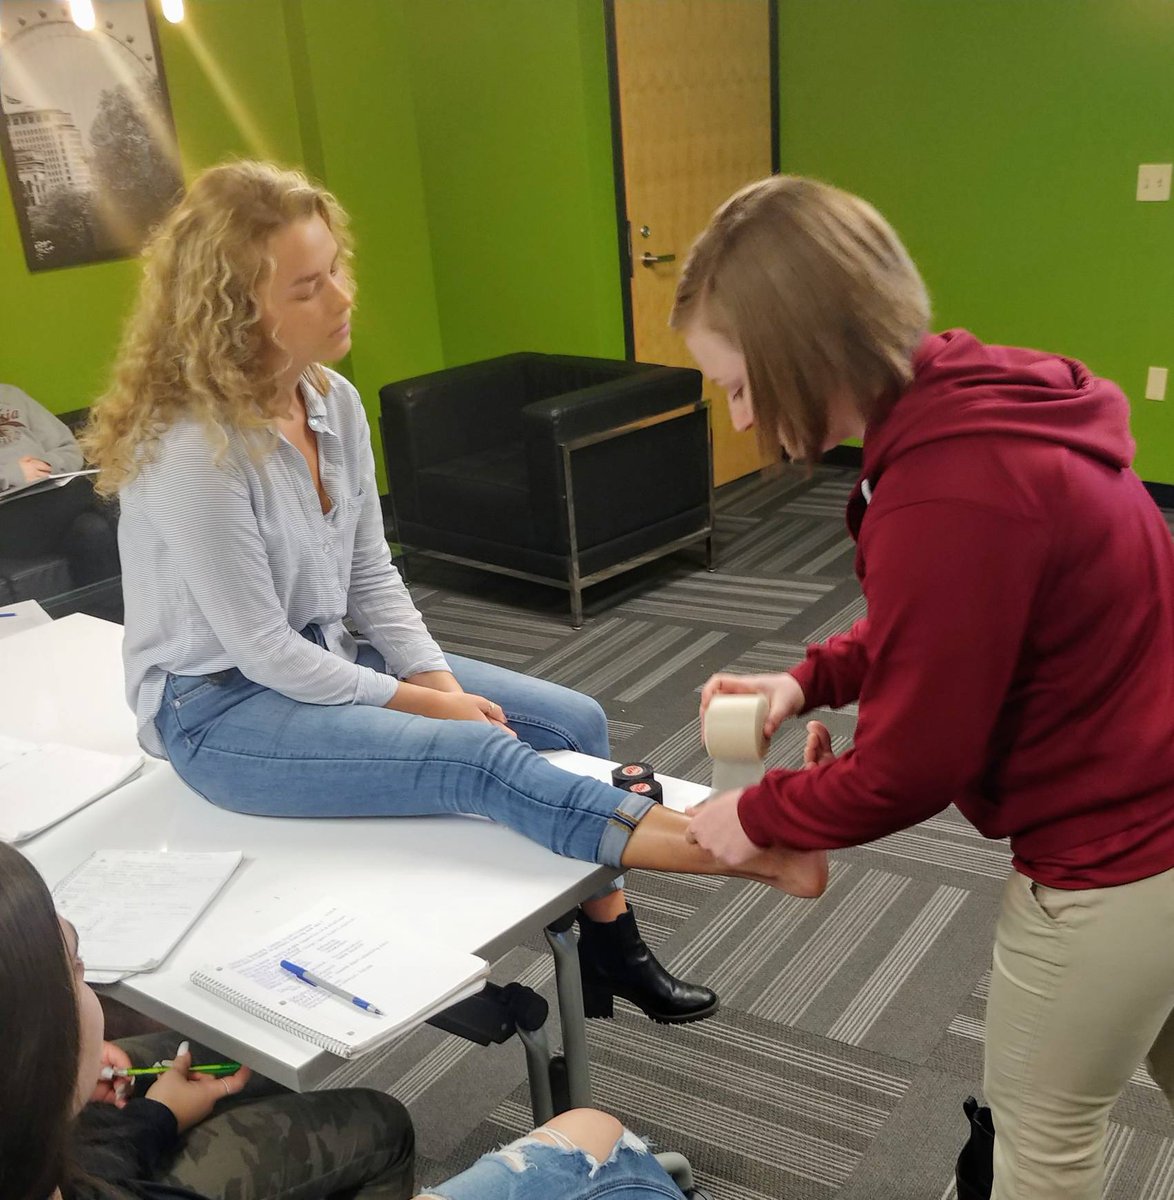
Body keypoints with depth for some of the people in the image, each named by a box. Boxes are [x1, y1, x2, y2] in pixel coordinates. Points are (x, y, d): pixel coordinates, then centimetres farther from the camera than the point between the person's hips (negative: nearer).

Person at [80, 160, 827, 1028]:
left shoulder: (333, 401, -2)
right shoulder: (191, 450, -25)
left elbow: (371, 573, 4)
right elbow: (261, 648, -22)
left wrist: (443, 682, -9)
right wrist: (422, 704, -16)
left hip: (326, 658, 8)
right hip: (221, 706, -8)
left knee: (574, 723, 0)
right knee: (479, 758, -29)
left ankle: (609, 952, 9)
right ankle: (742, 854, -29)